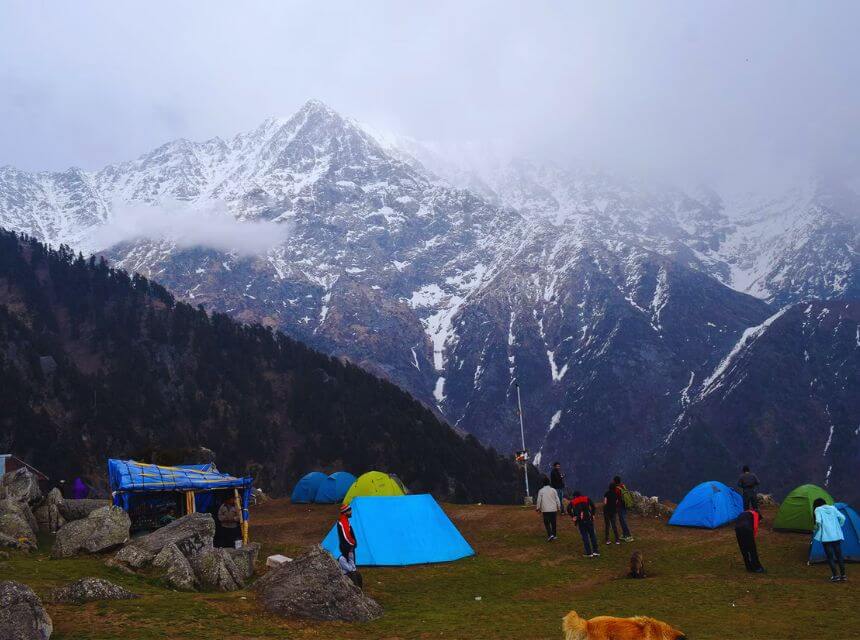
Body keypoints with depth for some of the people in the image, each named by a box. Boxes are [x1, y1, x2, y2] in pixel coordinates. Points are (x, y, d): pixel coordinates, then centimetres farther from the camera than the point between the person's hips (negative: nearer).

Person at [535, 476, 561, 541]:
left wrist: (538, 508, 8)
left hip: (545, 510, -2)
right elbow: (557, 500, 3)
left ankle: (550, 535, -12)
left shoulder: (541, 491, -4)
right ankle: (554, 535, 18)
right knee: (553, 522, 12)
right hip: (553, 509, 2)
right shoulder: (553, 490, 1)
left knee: (546, 523, 4)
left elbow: (539, 500, -3)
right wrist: (559, 508, 13)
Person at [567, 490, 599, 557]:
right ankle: (595, 551, 8)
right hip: (589, 519, 1)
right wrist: (592, 514, 8)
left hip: (580, 520, -1)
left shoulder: (572, 501, 12)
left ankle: (589, 553, 3)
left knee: (584, 536, 4)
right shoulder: (586, 498, 15)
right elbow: (593, 506, 3)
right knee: (592, 535, 10)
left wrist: (573, 516, 1)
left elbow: (568, 509, -4)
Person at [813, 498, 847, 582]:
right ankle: (843, 575, 16)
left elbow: (818, 522, -13)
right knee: (839, 555, 13)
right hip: (837, 535, 4)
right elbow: (842, 518, 6)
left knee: (830, 556, 4)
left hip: (826, 536, -4)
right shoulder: (832, 508, 14)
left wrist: (815, 531, 3)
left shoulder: (818, 510, 2)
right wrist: (838, 527, 18)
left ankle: (835, 576, 4)